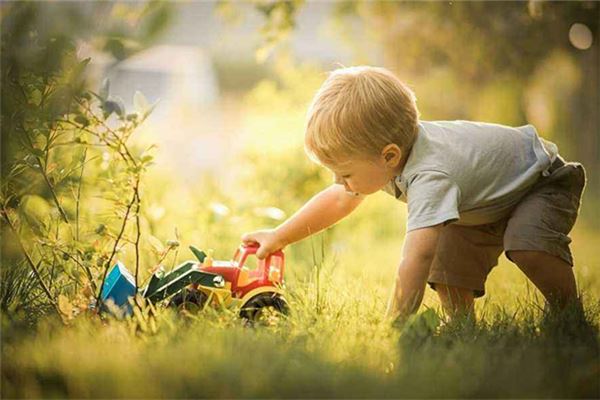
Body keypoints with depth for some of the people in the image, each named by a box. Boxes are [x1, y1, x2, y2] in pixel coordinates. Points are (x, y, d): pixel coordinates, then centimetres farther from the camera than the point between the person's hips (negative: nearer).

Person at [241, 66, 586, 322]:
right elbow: (338, 200, 0)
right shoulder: (381, 149, -16)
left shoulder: (429, 176, -45)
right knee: (447, 264, -5)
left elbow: (416, 257, -53)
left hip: (545, 180, -8)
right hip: (487, 202, 8)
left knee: (527, 246, -33)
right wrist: (279, 236, -1)